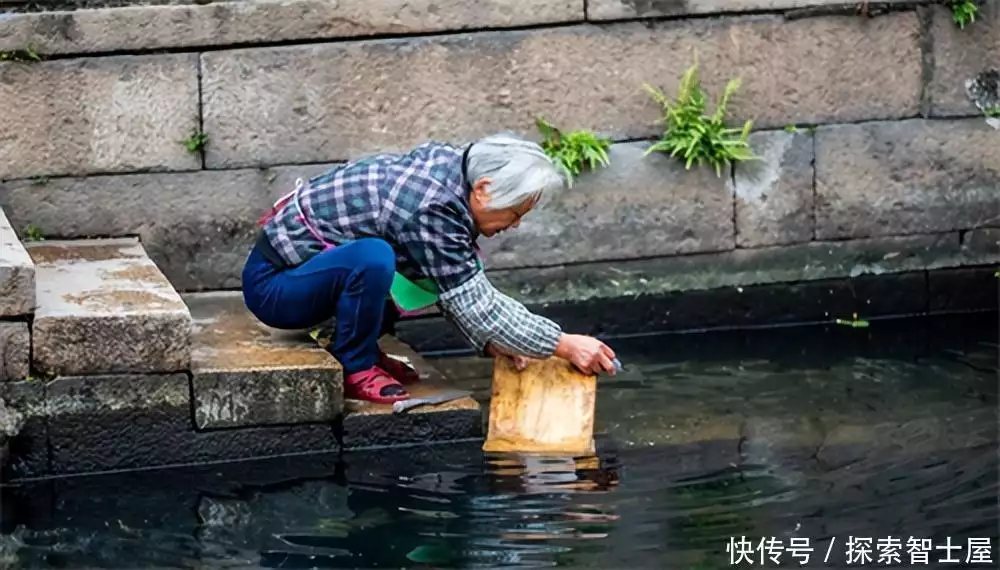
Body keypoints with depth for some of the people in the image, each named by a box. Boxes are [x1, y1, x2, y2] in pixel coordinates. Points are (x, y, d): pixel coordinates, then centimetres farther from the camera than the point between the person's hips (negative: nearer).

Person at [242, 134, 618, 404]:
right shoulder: (431, 211, -28)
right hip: (272, 286, -9)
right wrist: (565, 346, -21)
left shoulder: (448, 164, -2)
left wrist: (492, 340, -5)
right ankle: (353, 369, -12)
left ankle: (361, 350, 12)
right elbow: (475, 305, -24)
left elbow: (464, 290, 7)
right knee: (373, 257, -35)